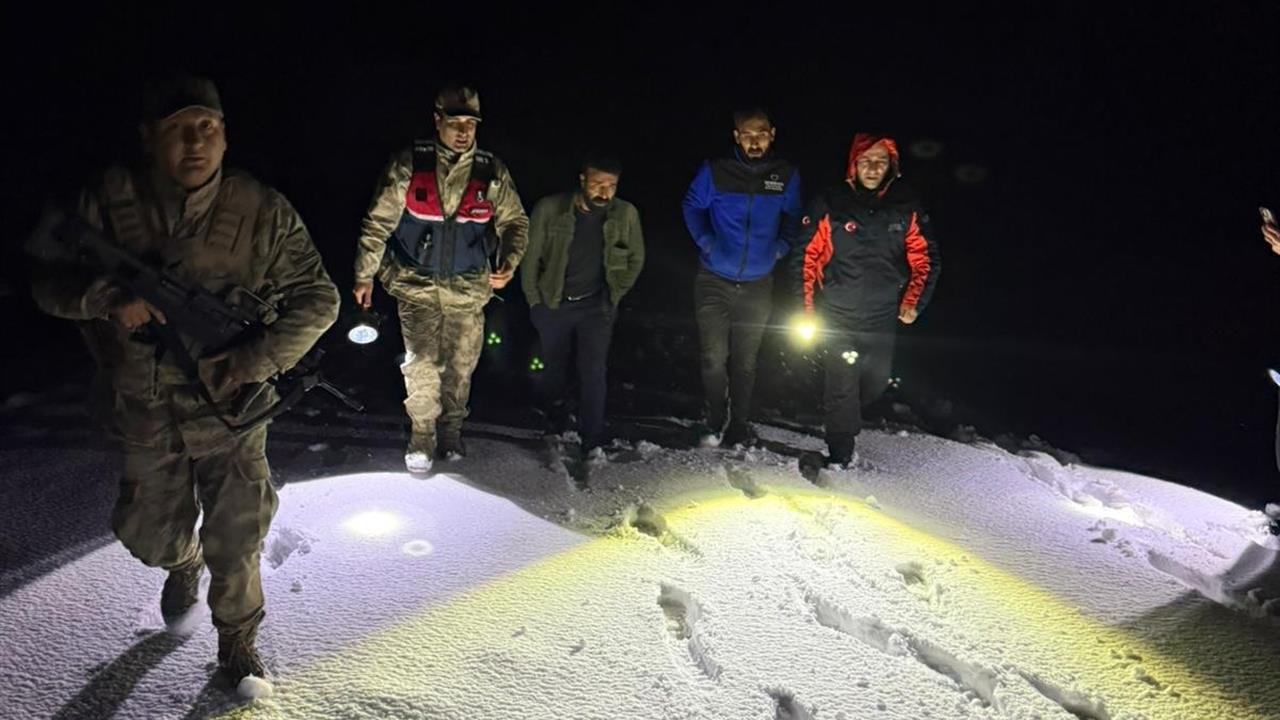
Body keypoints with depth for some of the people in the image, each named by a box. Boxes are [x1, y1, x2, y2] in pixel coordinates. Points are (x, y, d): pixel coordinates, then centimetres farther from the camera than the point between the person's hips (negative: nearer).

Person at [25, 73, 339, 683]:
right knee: (153, 539, 21)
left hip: (232, 410, -2)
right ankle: (184, 563, 58)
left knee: (236, 544, 7)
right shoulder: (109, 203, -10)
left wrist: (254, 361, -21)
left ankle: (237, 642, 33)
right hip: (145, 417, 2)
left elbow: (317, 299, -9)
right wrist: (105, 298, -24)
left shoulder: (262, 211, -13)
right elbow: (47, 277, -2)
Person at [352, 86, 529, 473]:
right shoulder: (409, 165, -6)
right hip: (416, 282, -2)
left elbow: (514, 221, 8)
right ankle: (422, 435, 12)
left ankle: (451, 430, 29)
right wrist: (365, 275, -2)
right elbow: (378, 221, -2)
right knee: (421, 362, -6)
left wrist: (508, 262, -9)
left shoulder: (493, 172, -1)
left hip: (469, 287, 2)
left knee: (461, 363, 9)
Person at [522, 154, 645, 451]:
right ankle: (553, 421, 35)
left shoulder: (626, 214, -9)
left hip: (597, 307, 0)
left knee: (594, 371, -7)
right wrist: (535, 302, 0)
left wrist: (614, 295, 6)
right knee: (553, 368, 11)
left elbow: (636, 259, 7)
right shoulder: (549, 209, -13)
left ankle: (593, 440, 2)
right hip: (552, 304, 0)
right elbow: (531, 258, -2)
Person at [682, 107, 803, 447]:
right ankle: (715, 421, 20)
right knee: (714, 357, 1)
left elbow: (793, 217, 13)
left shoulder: (786, 175, -4)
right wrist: (705, 241, -6)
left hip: (758, 284, 2)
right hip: (714, 280, -1)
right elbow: (692, 206, 5)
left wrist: (780, 247, -1)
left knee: (746, 360, 11)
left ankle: (739, 425, 24)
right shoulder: (715, 170, -10)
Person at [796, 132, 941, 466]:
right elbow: (806, 257, -5)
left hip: (884, 317, 3)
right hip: (837, 316, -3)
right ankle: (840, 456, 9)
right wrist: (806, 310, -7)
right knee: (843, 383, -4)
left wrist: (913, 302, -2)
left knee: (877, 381, 15)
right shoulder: (830, 204, -10)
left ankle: (843, 418, 44)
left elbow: (927, 258, 6)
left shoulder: (905, 207, -3)